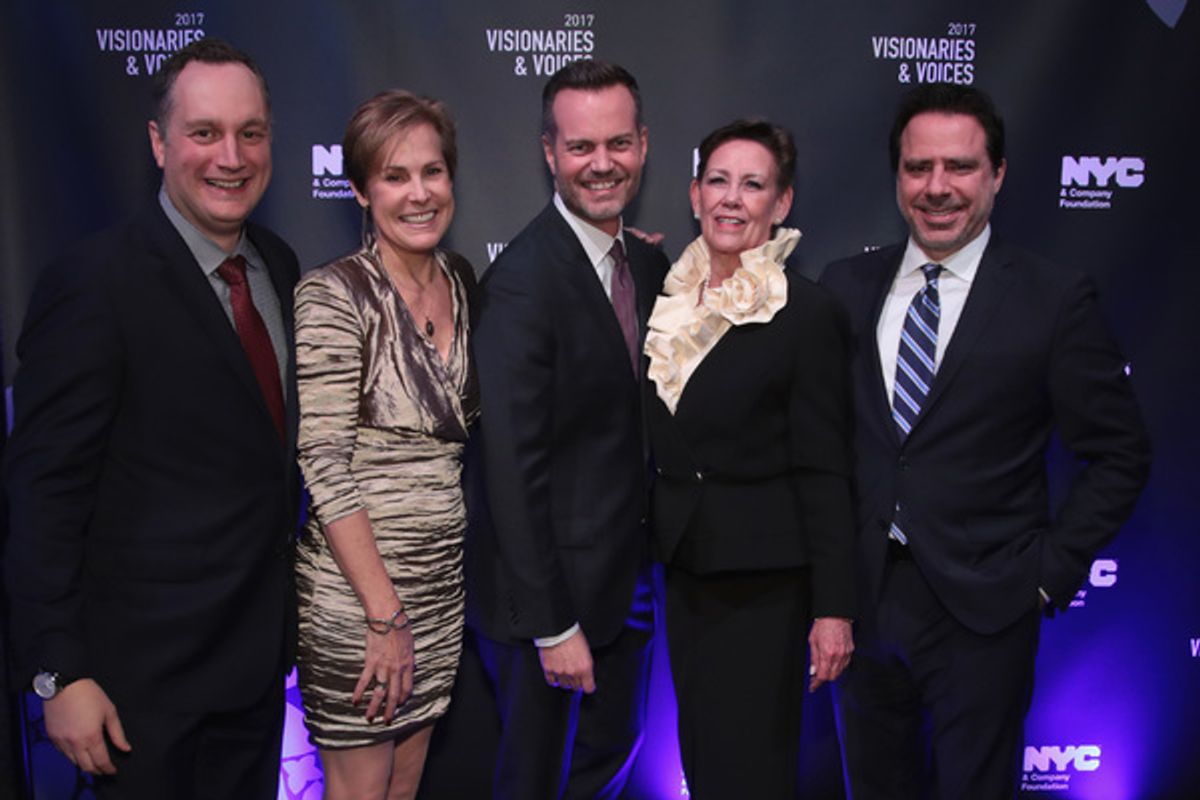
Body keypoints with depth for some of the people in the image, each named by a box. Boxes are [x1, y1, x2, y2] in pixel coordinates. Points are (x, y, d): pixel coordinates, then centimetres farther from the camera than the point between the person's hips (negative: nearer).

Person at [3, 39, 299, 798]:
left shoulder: (278, 262, 4)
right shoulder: (94, 284, -18)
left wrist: (283, 593, 11)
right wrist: (61, 675, -16)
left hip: (261, 650, 7)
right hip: (147, 677, -6)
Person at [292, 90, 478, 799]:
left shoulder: (463, 281, 6)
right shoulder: (334, 296, -14)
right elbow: (324, 467, -17)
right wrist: (386, 614, -18)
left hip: (442, 578, 6)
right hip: (355, 588, -6)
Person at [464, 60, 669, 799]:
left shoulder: (650, 264, 3)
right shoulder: (522, 281, -22)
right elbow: (512, 471, -22)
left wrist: (650, 551, 3)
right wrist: (553, 626, -19)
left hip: (627, 574, 7)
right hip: (549, 587, -7)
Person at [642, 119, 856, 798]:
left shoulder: (808, 312, -10)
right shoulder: (669, 297, 6)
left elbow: (824, 470, -11)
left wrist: (834, 607, -13)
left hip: (764, 575, -5)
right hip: (684, 568, 6)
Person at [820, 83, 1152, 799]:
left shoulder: (1056, 298, -6)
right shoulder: (846, 286, 4)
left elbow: (1119, 455, -3)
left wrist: (1051, 571, -8)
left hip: (982, 610, -3)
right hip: (860, 598, 4)